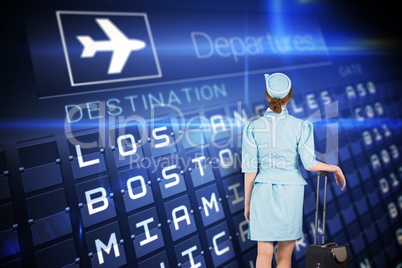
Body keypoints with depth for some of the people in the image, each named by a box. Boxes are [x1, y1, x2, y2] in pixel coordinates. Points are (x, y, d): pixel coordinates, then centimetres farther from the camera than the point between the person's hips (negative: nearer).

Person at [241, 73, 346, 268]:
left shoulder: (252, 127, -5)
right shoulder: (301, 126, -7)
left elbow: (250, 170, -4)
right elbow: (309, 164, -13)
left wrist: (247, 203, 6)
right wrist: (335, 167, 7)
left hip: (263, 193, 0)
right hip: (290, 194, 0)